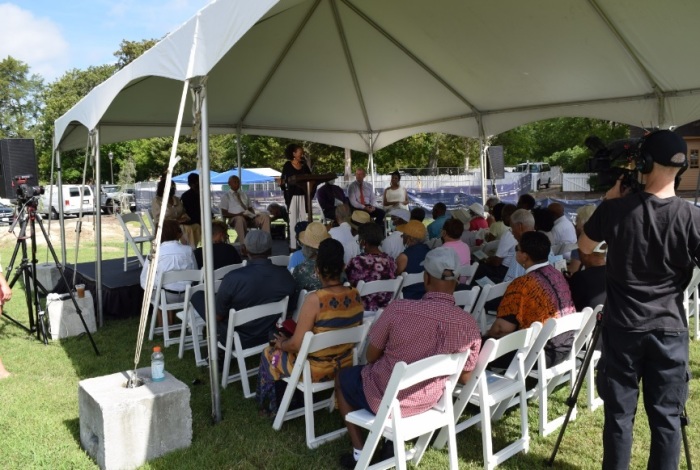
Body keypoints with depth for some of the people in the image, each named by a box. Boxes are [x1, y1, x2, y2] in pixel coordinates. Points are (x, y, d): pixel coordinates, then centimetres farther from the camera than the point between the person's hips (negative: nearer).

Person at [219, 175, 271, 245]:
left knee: (265, 216, -20)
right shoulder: (226, 196, 9)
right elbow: (224, 214, 0)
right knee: (240, 219, -42)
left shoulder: (244, 194, 25)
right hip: (234, 219, -5)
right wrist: (238, 214, -16)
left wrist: (253, 215, -1)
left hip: (248, 217, 5)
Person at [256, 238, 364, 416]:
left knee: (269, 354, 21)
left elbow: (296, 344, -23)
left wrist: (281, 343, -1)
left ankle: (268, 406, 38)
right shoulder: (356, 295, -9)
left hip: (317, 370, -6)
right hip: (346, 364, 6)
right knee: (285, 349, 31)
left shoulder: (314, 300, -29)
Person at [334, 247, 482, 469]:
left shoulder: (398, 308, -24)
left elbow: (371, 356, -9)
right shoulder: (469, 325, -15)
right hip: (427, 402, 4)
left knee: (343, 377, 27)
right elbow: (464, 378, -1)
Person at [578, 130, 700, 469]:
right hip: (669, 329, 1)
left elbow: (584, 247, 8)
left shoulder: (615, 210, -10)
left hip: (622, 328, 0)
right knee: (666, 417, 11)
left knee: (619, 413, 10)